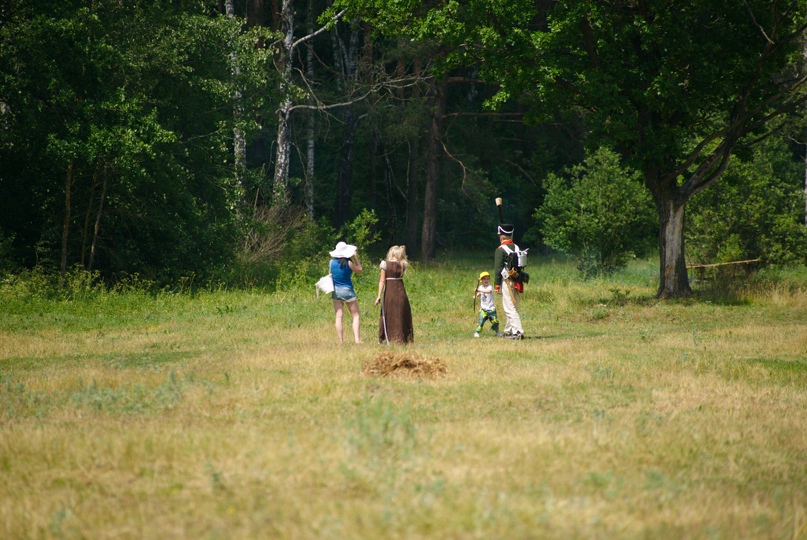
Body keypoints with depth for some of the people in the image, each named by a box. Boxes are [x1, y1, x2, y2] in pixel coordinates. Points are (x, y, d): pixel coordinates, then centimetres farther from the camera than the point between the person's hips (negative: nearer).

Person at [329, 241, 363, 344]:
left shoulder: (332, 262, -2)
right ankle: (357, 339, -9)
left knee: (339, 316, 4)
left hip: (335, 290, 4)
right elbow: (359, 270, -1)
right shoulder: (348, 263, -14)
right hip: (347, 289, -4)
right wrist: (355, 258, 5)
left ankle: (341, 340, -2)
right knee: (355, 316, 4)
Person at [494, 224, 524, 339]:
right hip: (517, 281, 7)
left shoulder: (500, 250, -9)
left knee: (510, 308, -9)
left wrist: (497, 285, -10)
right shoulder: (517, 248, 11)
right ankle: (508, 331, 26)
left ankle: (518, 331, -18)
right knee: (512, 307, 17)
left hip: (507, 281, -7)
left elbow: (498, 268, -13)